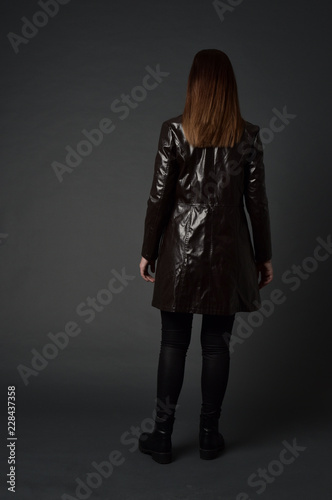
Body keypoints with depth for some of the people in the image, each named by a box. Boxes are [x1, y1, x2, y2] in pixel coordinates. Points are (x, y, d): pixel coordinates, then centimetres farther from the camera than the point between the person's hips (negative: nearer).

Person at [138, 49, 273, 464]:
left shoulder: (174, 131, -5)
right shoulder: (248, 136, -2)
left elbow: (159, 196, -5)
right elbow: (256, 201, 0)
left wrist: (147, 251, 5)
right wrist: (264, 256, 10)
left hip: (181, 247, -1)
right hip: (228, 251, 1)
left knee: (173, 344, 8)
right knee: (216, 345, 10)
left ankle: (162, 436, 16)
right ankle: (209, 435, 21)